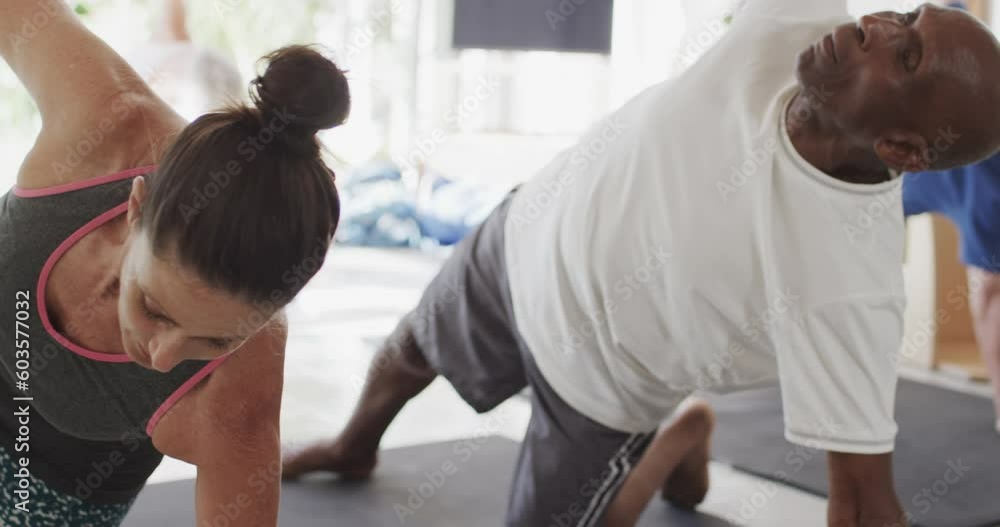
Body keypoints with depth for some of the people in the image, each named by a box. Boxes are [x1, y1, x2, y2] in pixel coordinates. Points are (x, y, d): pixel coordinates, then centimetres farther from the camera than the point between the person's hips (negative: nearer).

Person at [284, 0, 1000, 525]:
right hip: (527, 239, 5)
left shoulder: (848, 288, -41)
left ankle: (679, 443, 29)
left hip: (600, 381, -5)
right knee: (409, 353, 29)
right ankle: (354, 449, 64)